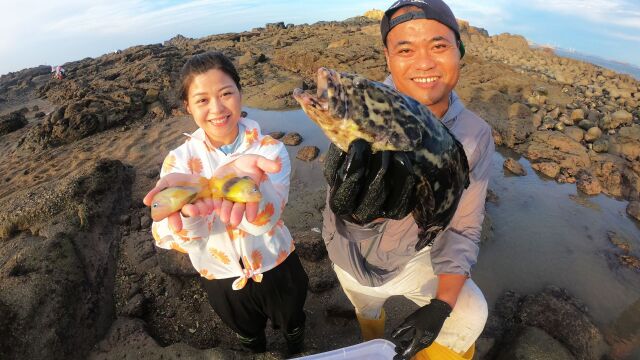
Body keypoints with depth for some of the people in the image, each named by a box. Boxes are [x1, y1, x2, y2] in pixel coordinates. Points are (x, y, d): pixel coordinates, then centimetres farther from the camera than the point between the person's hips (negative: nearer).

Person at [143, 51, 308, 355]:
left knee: (294, 328, 29)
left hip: (276, 268, 0)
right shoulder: (180, 159, -16)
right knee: (250, 340, 31)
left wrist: (236, 179, -61)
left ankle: (297, 353, 64)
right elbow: (167, 238, -30)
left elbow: (266, 218, -38)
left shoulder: (269, 149, -20)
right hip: (221, 278, 1)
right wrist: (186, 203, -54)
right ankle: (258, 353, 66)